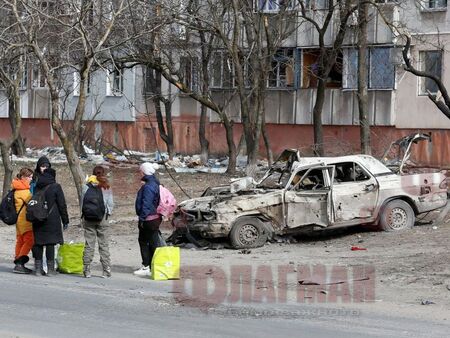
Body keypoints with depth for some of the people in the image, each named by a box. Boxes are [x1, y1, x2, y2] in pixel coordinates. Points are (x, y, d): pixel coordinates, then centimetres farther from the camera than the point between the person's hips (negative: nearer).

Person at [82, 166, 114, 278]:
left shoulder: (87, 186, -4)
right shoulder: (107, 187, -2)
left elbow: (83, 202, -4)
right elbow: (110, 203, 1)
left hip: (89, 218, 0)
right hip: (102, 218, 0)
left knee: (89, 244, 3)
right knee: (104, 244, 5)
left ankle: (87, 270, 1)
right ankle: (106, 270, 3)